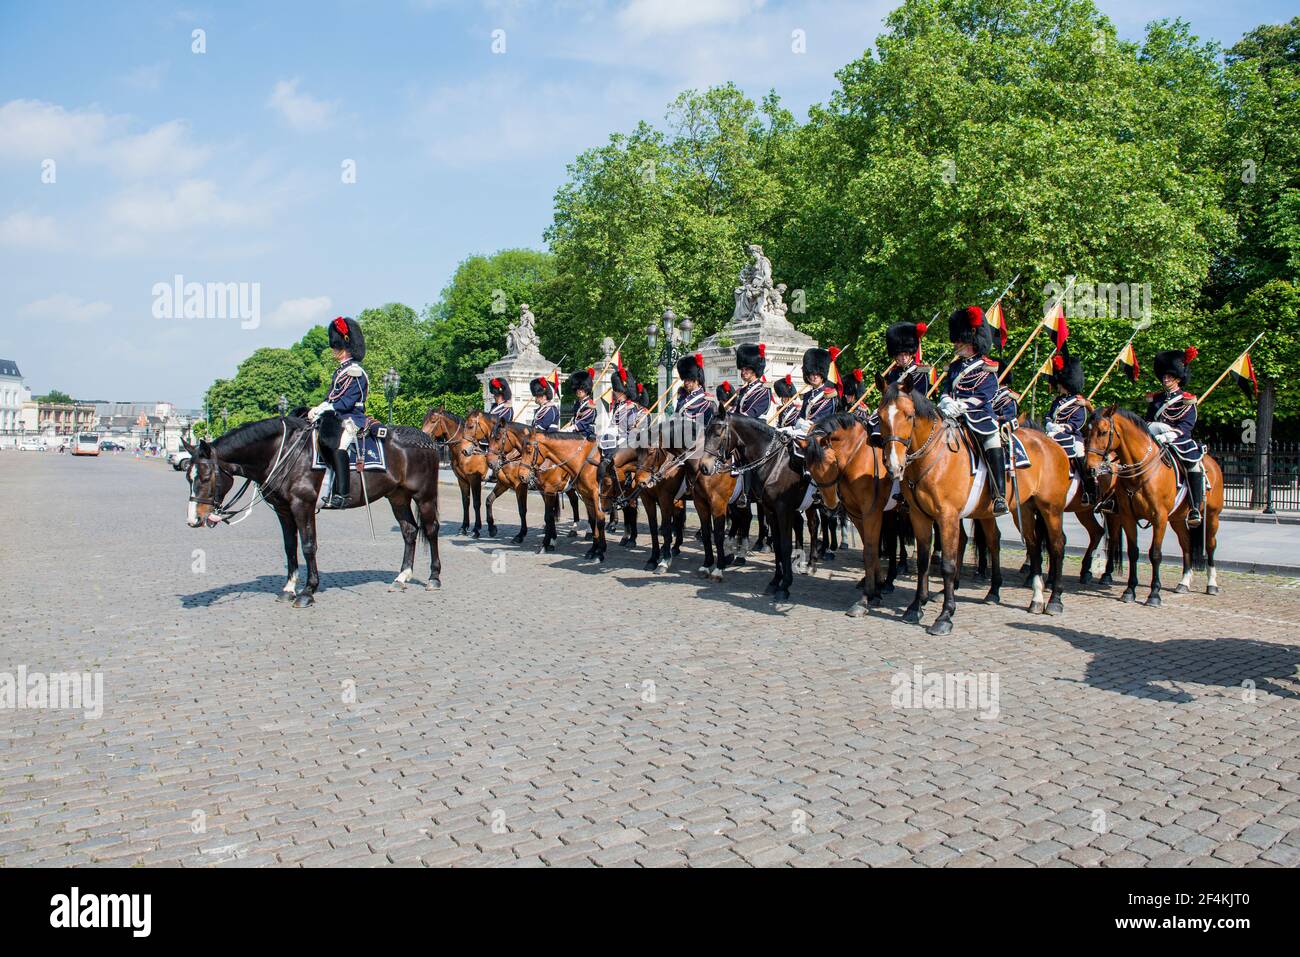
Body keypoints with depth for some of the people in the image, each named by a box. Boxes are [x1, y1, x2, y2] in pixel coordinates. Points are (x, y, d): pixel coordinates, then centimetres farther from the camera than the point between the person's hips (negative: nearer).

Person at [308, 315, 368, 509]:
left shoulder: (354, 371, -9)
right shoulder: (340, 371, 21)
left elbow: (346, 402, -17)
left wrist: (322, 409, -20)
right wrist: (318, 409, 6)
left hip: (351, 419, -10)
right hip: (338, 418, 11)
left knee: (333, 442, -36)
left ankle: (342, 493, -40)